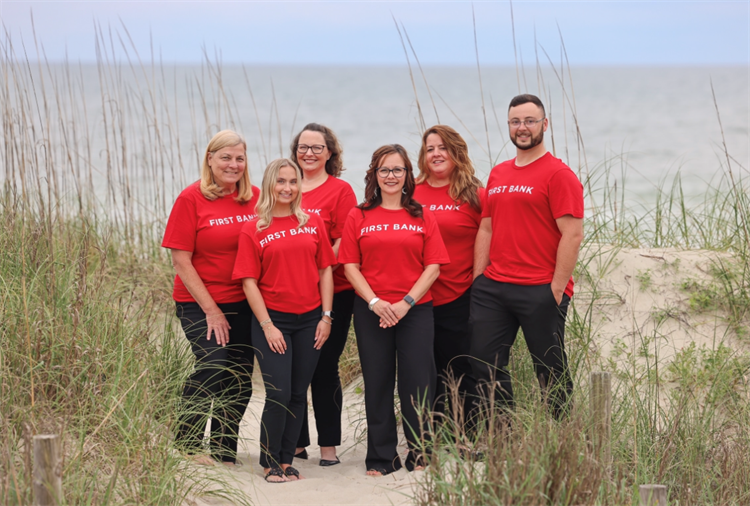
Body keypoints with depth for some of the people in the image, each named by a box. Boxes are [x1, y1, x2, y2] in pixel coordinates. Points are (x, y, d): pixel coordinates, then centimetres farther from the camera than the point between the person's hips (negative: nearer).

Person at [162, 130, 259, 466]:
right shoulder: (191, 199, -7)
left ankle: (223, 452, 20)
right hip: (199, 303, -4)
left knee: (240, 381, 4)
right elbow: (181, 261, -7)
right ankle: (186, 441, 3)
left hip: (243, 304, 4)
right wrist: (210, 309, -10)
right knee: (214, 367, -17)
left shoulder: (255, 199, 4)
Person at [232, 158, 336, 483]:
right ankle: (270, 462, 7)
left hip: (309, 321, 3)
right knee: (279, 394, -8)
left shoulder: (312, 223, 7)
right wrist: (267, 325, -9)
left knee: (298, 395, 6)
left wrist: (326, 316, 1)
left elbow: (325, 270, 8)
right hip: (273, 319, -3)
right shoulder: (253, 230, -1)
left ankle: (286, 460, 16)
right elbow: (249, 282, -3)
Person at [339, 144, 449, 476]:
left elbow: (433, 267, 1)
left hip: (416, 309, 0)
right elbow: (350, 266, 2)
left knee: (417, 381, -2)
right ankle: (381, 457, 13)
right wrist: (375, 302, -11)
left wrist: (406, 302, -11)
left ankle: (420, 455, 10)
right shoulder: (358, 217, 6)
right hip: (371, 311, 0)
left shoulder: (422, 218, 6)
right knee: (377, 383, 4)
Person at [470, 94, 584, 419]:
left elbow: (572, 234, -12)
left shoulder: (557, 174, -6)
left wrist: (557, 288, -15)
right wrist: (478, 278, 10)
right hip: (492, 288, 7)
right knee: (484, 364, 6)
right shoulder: (497, 175, 16)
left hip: (540, 292, -7)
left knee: (551, 370, 1)